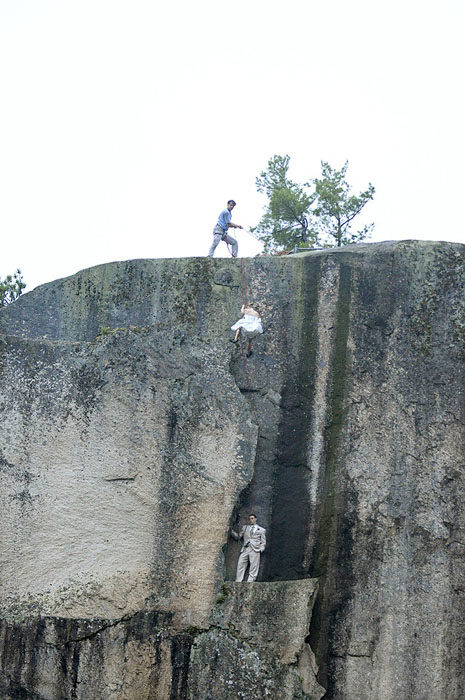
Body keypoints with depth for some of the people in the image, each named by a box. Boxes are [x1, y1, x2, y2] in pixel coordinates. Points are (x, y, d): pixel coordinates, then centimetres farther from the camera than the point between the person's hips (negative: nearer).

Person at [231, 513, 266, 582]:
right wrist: (231, 531, 5)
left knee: (253, 568, -11)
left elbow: (263, 542, 13)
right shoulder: (245, 527, 24)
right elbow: (238, 536, 21)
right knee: (240, 566, -9)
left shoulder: (262, 530, 16)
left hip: (255, 550, -2)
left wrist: (260, 549, -5)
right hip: (245, 550, 2)